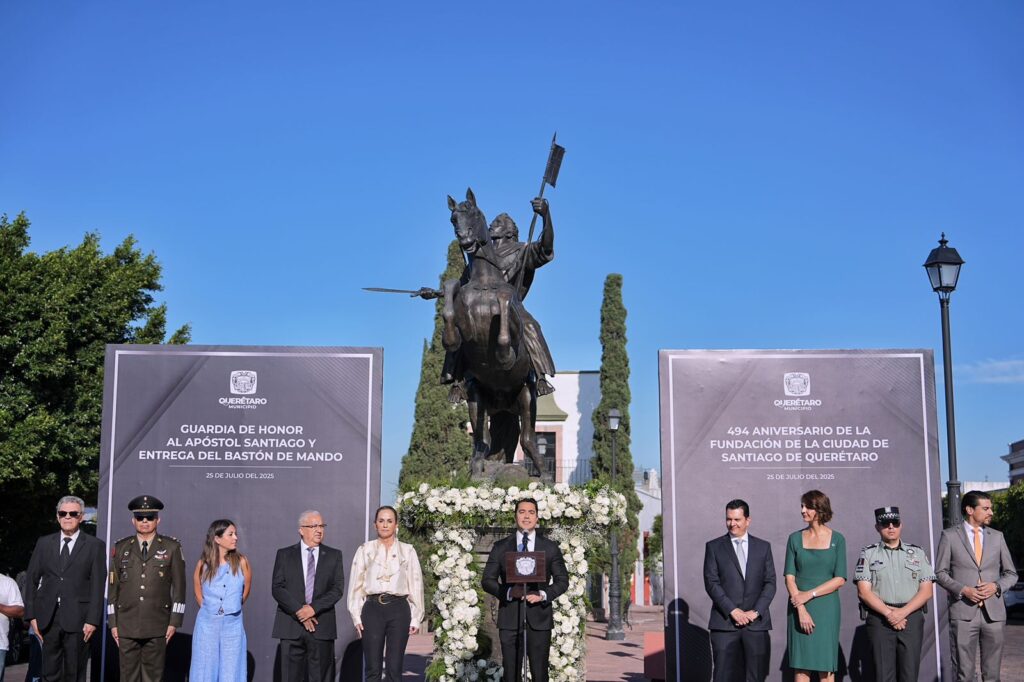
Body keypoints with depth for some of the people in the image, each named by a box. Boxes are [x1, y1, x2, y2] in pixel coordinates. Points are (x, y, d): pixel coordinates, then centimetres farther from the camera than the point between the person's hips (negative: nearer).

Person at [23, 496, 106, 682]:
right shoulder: (44, 543, 12)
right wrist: (31, 616, 2)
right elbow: (31, 580, 10)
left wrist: (93, 620, -9)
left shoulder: (95, 546, 3)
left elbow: (97, 586, -2)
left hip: (77, 619, -3)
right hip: (48, 618, 3)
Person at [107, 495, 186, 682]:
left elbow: (179, 587, 2)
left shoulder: (172, 547, 4)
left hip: (158, 626, -1)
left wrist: (174, 622, -3)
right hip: (126, 626, 1)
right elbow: (112, 587, 10)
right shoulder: (120, 548, 9)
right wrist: (113, 623, 5)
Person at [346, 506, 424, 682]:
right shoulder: (365, 549, 7)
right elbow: (356, 583, 7)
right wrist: (356, 615, 0)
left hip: (398, 609, 0)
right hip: (373, 608, 0)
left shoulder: (408, 551, 7)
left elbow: (416, 584, 7)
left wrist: (416, 618, 3)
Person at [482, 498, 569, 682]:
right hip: (509, 618, 0)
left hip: (539, 618, 0)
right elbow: (487, 581, 5)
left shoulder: (550, 548, 9)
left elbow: (562, 580, 9)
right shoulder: (500, 547, 7)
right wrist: (508, 592, -13)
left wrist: (544, 594, -10)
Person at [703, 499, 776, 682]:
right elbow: (711, 583, -1)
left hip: (756, 622, 2)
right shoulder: (714, 547, 7)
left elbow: (770, 583, 7)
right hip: (725, 623, -2)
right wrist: (733, 610, -11)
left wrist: (756, 611, -7)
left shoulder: (763, 547, 13)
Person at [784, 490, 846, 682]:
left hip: (826, 608, -1)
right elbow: (789, 577, 0)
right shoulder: (795, 539, 6)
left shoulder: (836, 540, 3)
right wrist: (801, 609, -12)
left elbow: (840, 579, -3)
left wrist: (810, 594, -11)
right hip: (799, 608, 1)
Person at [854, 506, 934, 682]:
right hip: (880, 619, -1)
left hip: (911, 616, 1)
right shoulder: (868, 554, 8)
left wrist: (903, 612, -9)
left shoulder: (917, 553, 13)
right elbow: (864, 591, 0)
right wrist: (888, 613, -11)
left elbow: (926, 591, 4)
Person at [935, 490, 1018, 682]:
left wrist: (996, 586, -6)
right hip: (963, 613, -3)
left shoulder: (997, 537, 11)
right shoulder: (949, 536, 2)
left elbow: (1011, 573, 14)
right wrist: (963, 590, -13)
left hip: (994, 613, 3)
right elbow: (940, 572, 2)